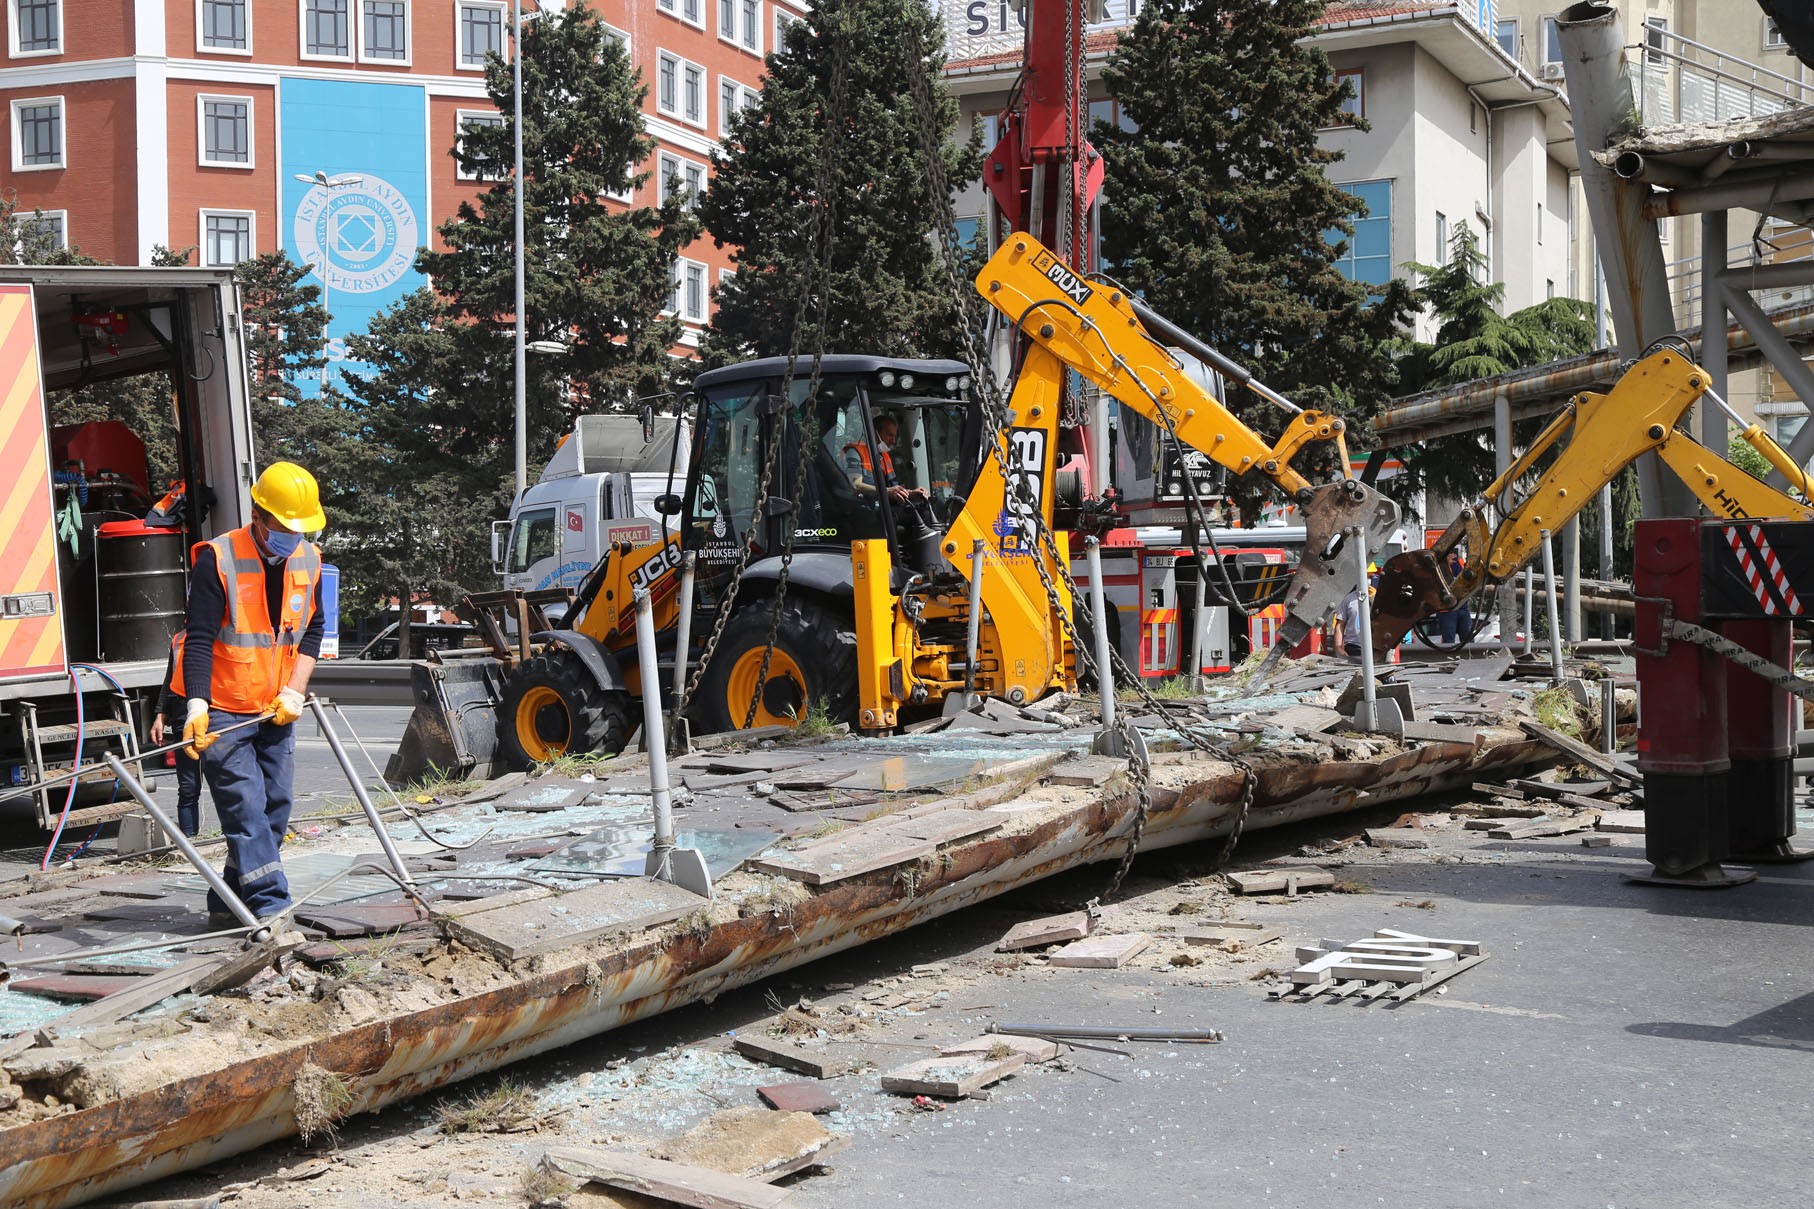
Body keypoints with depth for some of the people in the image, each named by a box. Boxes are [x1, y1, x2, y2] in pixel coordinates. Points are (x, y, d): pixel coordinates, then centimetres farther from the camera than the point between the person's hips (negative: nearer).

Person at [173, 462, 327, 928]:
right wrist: (197, 706, -27)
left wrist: (294, 691, -2)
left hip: (276, 712, 6)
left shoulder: (308, 560, 3)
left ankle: (229, 905, 18)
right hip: (222, 710, -6)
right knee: (246, 810, -11)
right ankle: (271, 907, -13)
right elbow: (199, 640, -17)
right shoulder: (217, 560, -14)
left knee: (275, 809, 7)